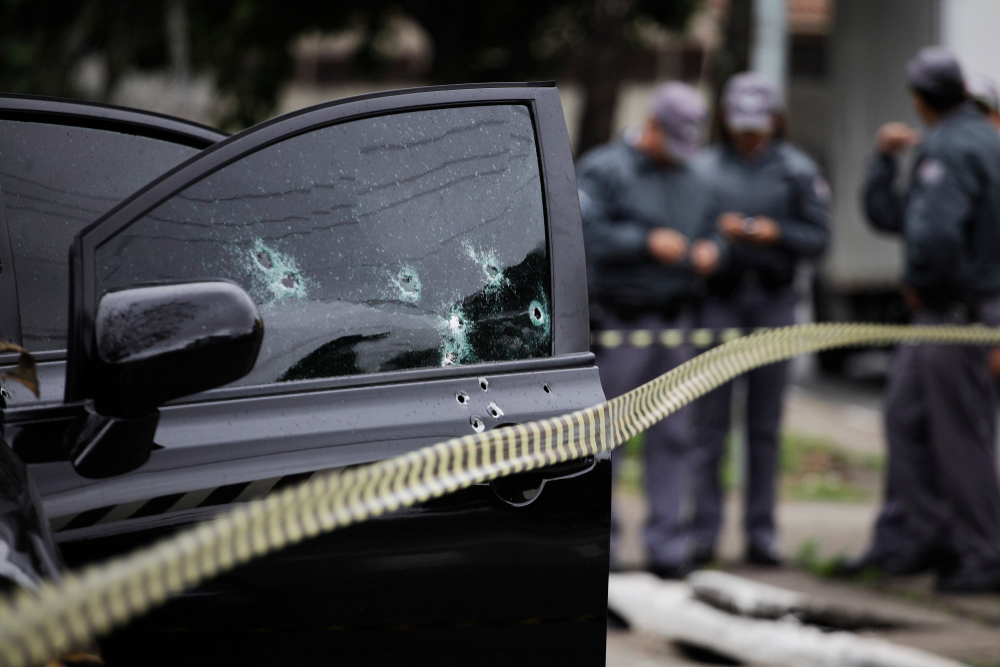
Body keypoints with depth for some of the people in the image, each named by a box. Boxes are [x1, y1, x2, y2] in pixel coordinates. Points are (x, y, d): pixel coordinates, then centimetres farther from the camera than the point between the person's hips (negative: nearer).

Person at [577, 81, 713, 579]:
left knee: (670, 436, 3)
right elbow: (586, 233, -18)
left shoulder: (689, 180, 16)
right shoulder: (604, 170, -5)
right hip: (619, 325, -6)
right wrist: (647, 242, -23)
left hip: (671, 324, 6)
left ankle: (666, 544, 6)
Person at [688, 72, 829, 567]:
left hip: (774, 300, 1)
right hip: (719, 298, -1)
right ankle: (703, 531, 0)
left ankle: (760, 533, 7)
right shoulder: (704, 169, 4)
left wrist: (776, 232, -14)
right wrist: (716, 236, -20)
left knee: (765, 423, 3)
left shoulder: (797, 170, 6)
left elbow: (818, 238, 3)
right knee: (710, 419, -3)